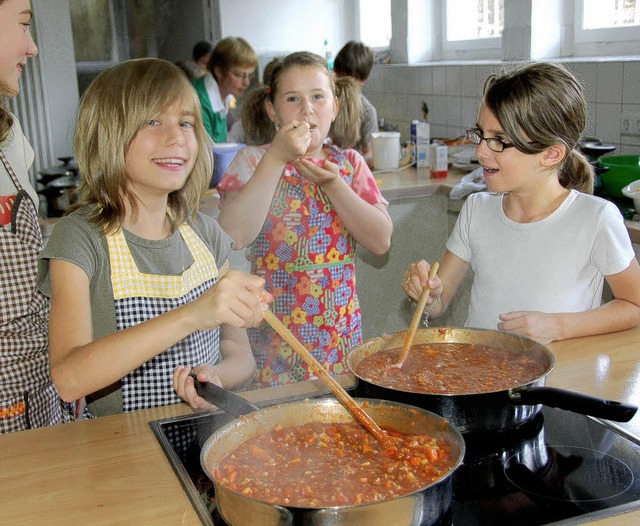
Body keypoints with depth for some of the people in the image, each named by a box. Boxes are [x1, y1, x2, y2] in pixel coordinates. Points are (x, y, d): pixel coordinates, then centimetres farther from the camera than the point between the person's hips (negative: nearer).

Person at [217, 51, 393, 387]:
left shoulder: (349, 163, 5)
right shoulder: (253, 161, -3)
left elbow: (381, 240, -5)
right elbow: (233, 236, -20)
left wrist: (332, 183, -16)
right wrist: (276, 158, -21)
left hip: (340, 332, 3)